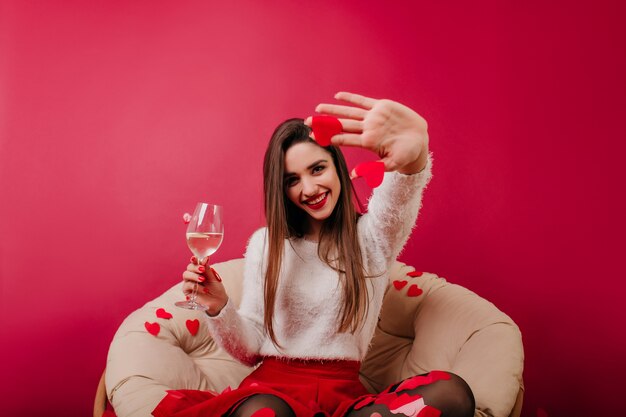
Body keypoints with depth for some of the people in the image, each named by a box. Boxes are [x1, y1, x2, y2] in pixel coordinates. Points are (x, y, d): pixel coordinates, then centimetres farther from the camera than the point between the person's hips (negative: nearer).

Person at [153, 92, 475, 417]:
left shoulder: (370, 234, 3)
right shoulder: (264, 243, 8)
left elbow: (399, 195, -23)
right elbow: (251, 350, 9)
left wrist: (413, 154, -48)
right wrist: (219, 308, -14)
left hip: (342, 391, 1)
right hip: (273, 385, -1)